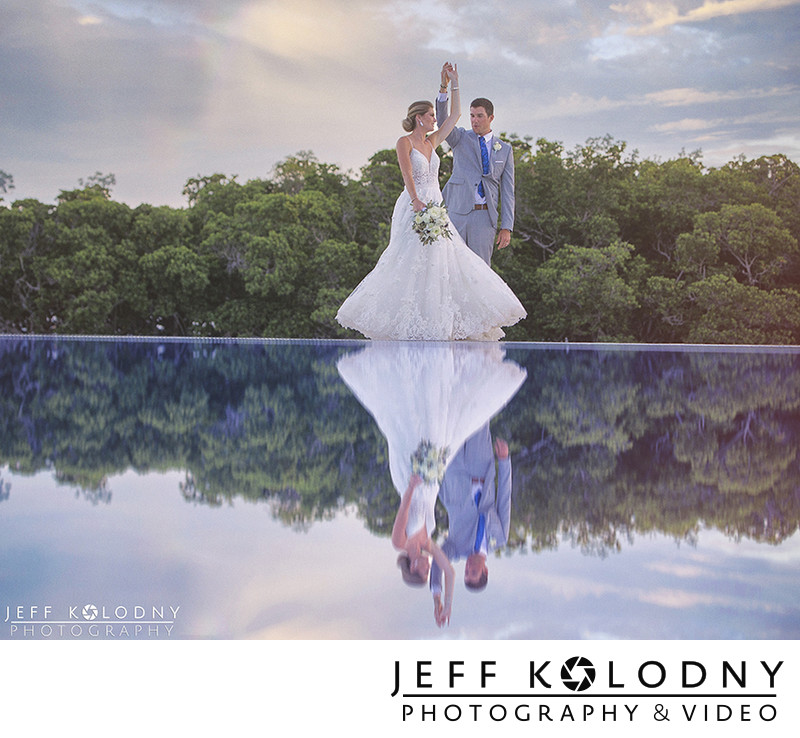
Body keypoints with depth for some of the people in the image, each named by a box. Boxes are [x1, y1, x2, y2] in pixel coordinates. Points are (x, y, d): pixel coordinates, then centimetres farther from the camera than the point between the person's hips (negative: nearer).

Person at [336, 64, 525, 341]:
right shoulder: (404, 142, -3)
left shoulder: (431, 141, 16)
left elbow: (455, 114, 20)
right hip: (413, 209, -7)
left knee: (442, 261, -1)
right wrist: (416, 201, -29)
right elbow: (407, 173, -17)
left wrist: (454, 83, 17)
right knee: (412, 263, -10)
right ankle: (407, 322, -6)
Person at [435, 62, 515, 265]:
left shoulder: (505, 150, 11)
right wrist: (444, 87, -25)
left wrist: (506, 227, 1)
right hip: (457, 212, 0)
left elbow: (507, 191, 8)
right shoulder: (461, 139, 10)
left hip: (485, 217, 0)